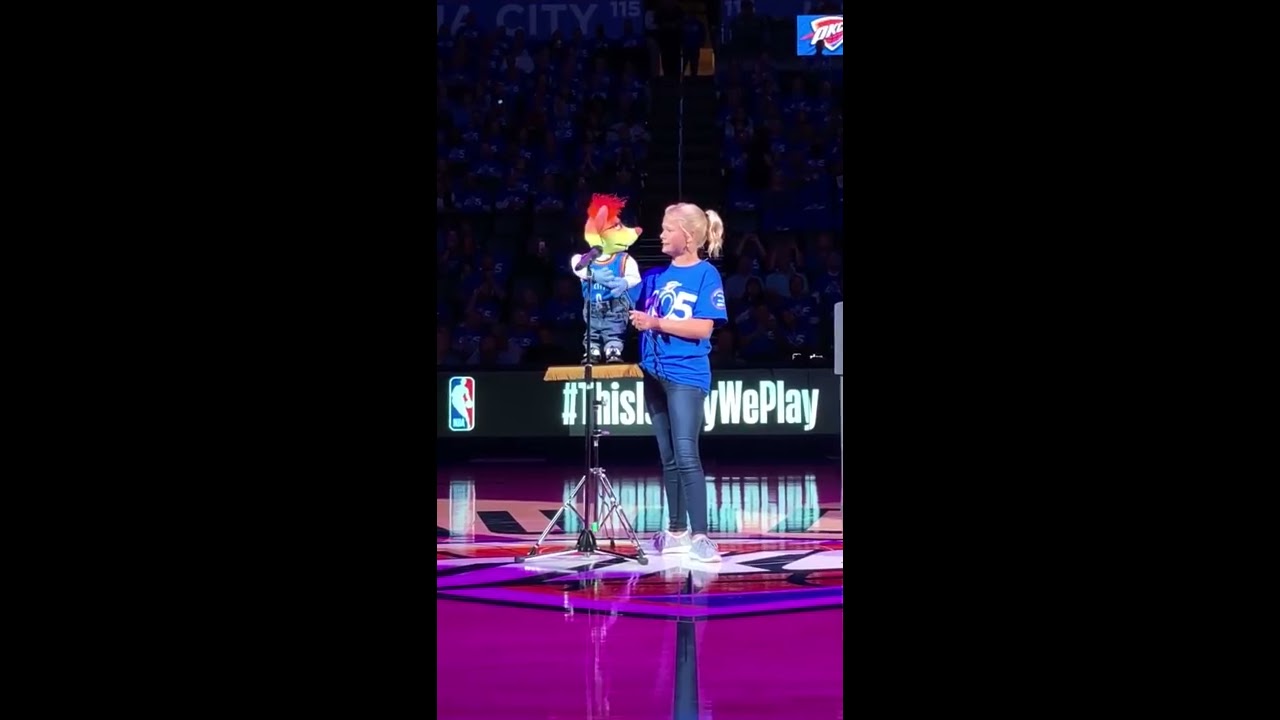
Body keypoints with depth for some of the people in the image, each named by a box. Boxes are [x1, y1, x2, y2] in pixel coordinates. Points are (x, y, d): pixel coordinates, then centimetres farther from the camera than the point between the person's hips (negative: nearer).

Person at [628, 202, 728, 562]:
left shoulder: (706, 274, -5)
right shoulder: (655, 275, 12)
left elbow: (704, 328, -14)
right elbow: (631, 311, 16)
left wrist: (657, 323, -19)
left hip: (686, 375, -6)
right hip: (654, 373, 6)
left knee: (686, 454, -13)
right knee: (668, 458, 11)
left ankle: (700, 536, -14)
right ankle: (677, 531, 18)